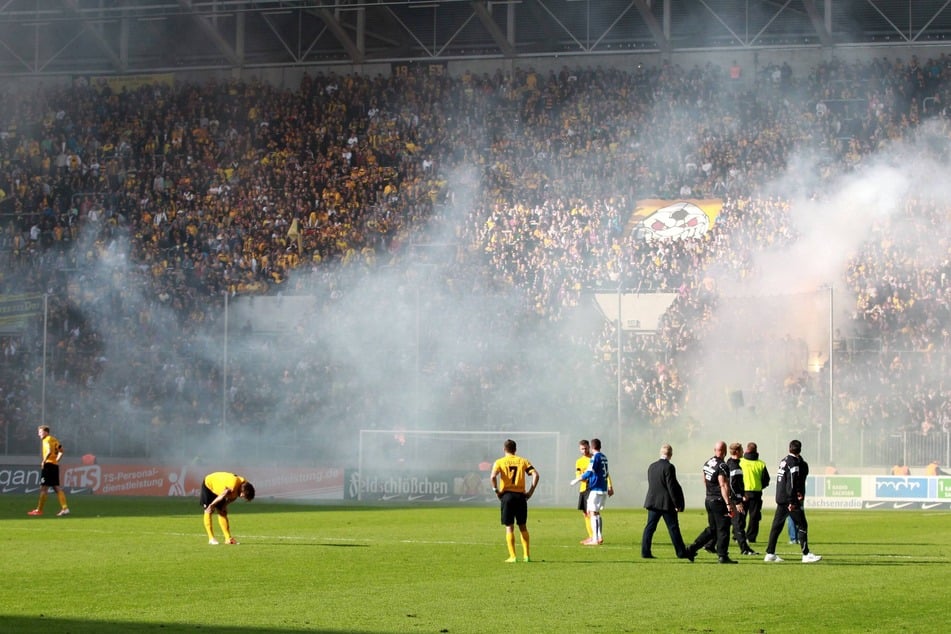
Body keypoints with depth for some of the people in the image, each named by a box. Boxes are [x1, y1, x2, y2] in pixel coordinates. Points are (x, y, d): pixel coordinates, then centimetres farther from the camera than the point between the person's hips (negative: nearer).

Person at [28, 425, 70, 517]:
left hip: (48, 465, -9)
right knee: (56, 488, 7)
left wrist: (43, 461, -16)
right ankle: (65, 508, -2)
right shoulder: (54, 439, 17)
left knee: (43, 488, -4)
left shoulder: (47, 439, -9)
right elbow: (61, 451, 25)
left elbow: (49, 451, -25)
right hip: (55, 465, 9)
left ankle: (39, 510, -1)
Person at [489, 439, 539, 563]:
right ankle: (526, 555, 13)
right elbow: (535, 475, -2)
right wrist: (530, 491, 2)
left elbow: (492, 477, -16)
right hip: (521, 496, 2)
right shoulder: (523, 461, 7)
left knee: (509, 527, 2)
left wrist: (496, 491, -6)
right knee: (523, 526, 13)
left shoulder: (500, 462, 0)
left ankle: (512, 556, -3)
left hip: (507, 495, -2)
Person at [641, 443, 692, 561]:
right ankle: (681, 552, 5)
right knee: (673, 528, 1)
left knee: (649, 527, 6)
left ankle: (645, 551, 2)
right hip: (666, 503, -6)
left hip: (652, 501, 6)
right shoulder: (669, 467, -14)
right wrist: (677, 504, -10)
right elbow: (671, 487, -16)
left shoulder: (651, 467, 7)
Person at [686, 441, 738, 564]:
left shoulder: (707, 464, 8)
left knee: (712, 529, 18)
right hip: (719, 501, -8)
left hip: (708, 500, 8)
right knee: (723, 529, 1)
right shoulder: (722, 466, -17)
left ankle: (692, 548, 13)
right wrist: (729, 504, -23)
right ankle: (722, 556, 3)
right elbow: (723, 486, -22)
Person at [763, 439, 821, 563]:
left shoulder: (784, 461, 14)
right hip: (789, 499, -9)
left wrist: (797, 492, 3)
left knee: (777, 525, 10)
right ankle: (806, 554, -7)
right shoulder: (794, 463, -12)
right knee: (802, 525, -5)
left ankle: (770, 553, 11)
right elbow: (791, 482, -19)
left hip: (780, 499, 9)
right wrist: (792, 501, -20)